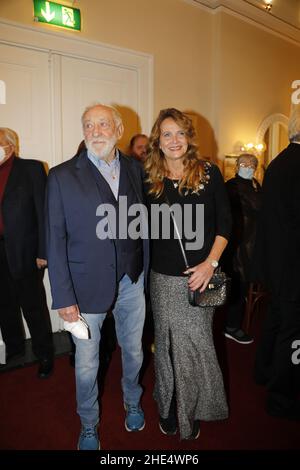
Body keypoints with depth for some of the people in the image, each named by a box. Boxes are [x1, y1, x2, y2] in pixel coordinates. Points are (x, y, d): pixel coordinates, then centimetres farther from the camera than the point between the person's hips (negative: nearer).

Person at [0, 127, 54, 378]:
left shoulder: (32, 169, -4)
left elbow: (43, 211, -9)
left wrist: (43, 251, -14)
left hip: (24, 251, -5)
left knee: (33, 306, 6)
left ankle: (45, 355, 25)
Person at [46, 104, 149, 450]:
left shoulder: (135, 169, 2)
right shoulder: (62, 176, -8)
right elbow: (55, 240, -9)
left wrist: (146, 270, 1)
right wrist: (63, 297, -11)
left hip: (132, 281, 3)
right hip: (88, 285, -2)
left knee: (133, 351, 22)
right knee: (86, 364, 13)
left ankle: (132, 402, 52)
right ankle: (88, 425, 43)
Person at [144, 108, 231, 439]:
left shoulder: (210, 173, -1)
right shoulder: (149, 181, 3)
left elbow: (224, 222, -1)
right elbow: (145, 228, 8)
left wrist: (211, 262, -11)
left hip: (200, 275, -1)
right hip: (163, 278, 2)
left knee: (195, 344, 7)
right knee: (167, 345, 13)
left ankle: (191, 412, 34)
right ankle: (168, 409, 37)